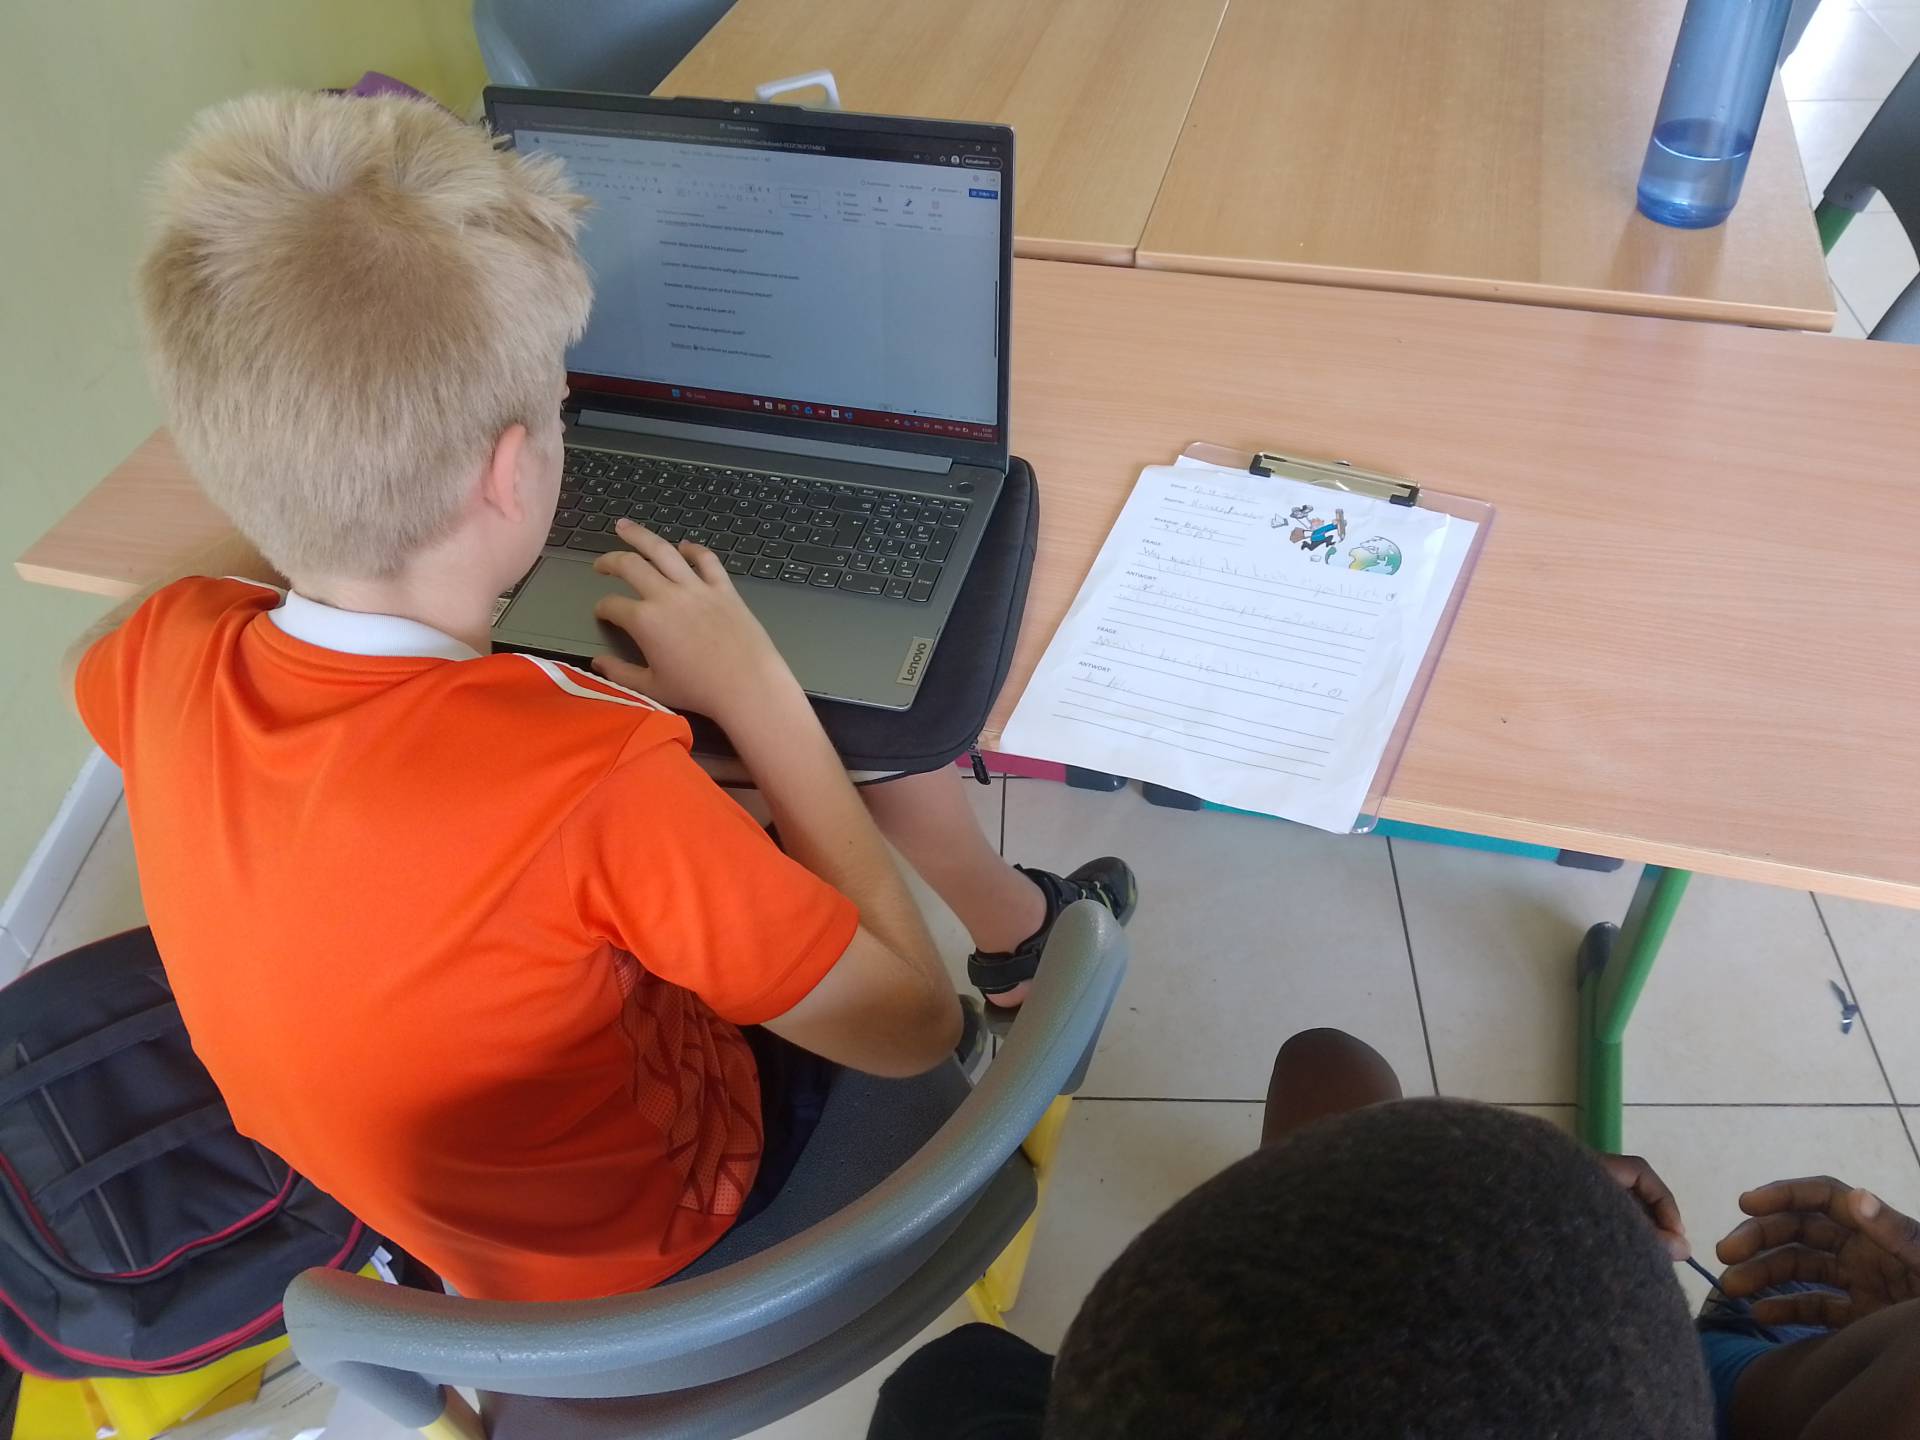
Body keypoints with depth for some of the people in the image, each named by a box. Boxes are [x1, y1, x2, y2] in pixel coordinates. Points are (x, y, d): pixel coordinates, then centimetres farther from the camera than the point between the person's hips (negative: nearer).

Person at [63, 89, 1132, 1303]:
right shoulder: (592, 782, -41)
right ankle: (1016, 925, 31)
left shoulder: (165, 653, -21)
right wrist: (754, 691, -24)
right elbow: (913, 1023, -26)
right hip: (635, 1222, -5)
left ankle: (1007, 915, 33)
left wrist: (316, 504, 5)